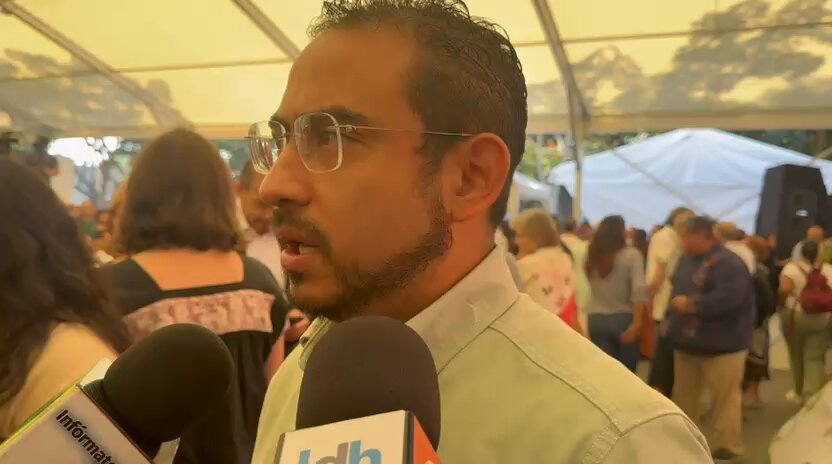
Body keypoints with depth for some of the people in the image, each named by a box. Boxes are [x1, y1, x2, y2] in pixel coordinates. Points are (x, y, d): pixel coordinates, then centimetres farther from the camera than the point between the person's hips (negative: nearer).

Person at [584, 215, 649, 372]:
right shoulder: (631, 255, -6)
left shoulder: (592, 255, 6)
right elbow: (639, 290, -15)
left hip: (596, 320, 3)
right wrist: (636, 324, -16)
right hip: (623, 319, -3)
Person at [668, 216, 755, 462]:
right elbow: (677, 289, 21)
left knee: (724, 398, 1)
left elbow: (726, 299, -29)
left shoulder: (729, 264, -17)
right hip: (687, 342, 8)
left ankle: (725, 447, 14)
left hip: (722, 345, -8)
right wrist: (672, 321, 9)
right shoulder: (687, 260, 10)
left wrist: (689, 304, -21)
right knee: (684, 396, 17)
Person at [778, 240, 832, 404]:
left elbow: (784, 289, -21)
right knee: (815, 358, 4)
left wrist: (782, 306, -6)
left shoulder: (792, 268, -8)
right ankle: (812, 396, -6)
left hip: (794, 316, -1)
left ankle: (800, 393, 29)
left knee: (796, 355, 15)